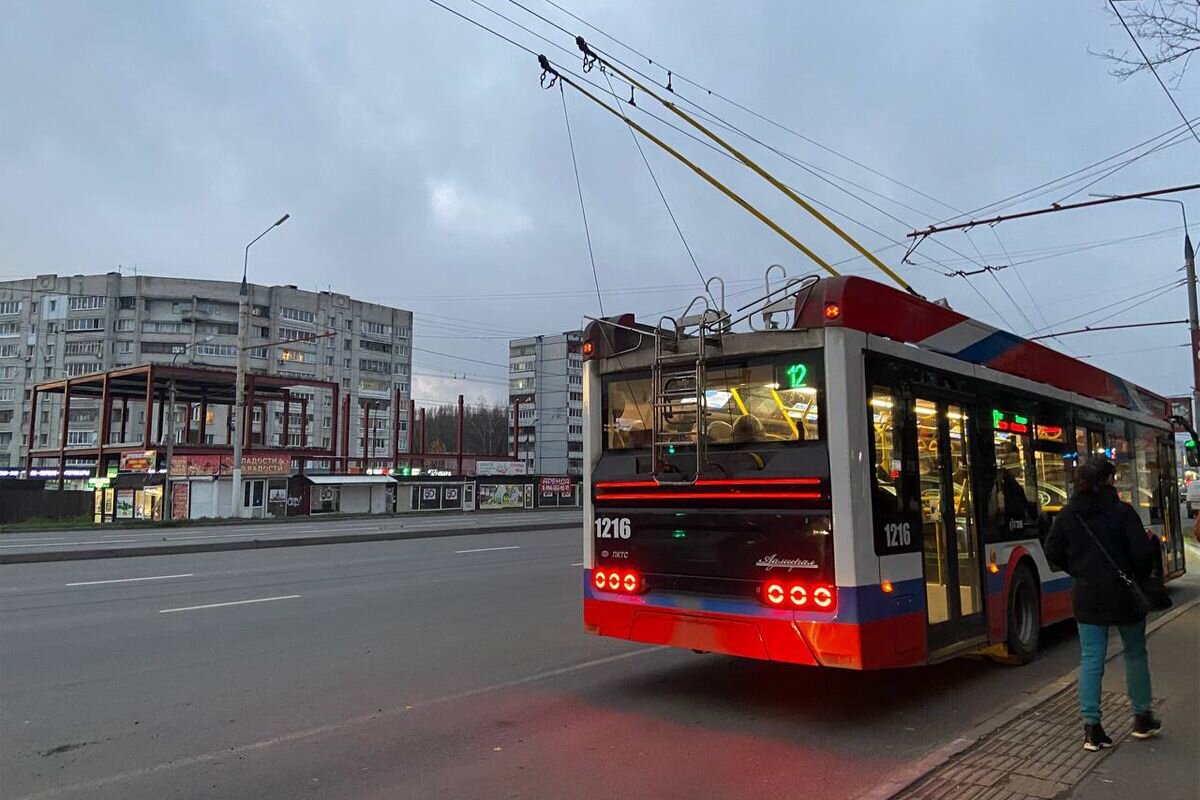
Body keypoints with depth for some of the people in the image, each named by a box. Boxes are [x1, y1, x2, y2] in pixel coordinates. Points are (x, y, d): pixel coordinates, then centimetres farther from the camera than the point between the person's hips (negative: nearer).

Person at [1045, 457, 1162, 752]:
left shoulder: (1067, 515, -2)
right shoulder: (1122, 512, -13)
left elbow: (1053, 554, 1)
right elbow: (1142, 553, -14)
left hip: (1087, 597, 2)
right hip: (1124, 595, -2)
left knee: (1091, 659, 5)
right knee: (1135, 654, 18)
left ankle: (1091, 727, 4)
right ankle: (1142, 718, 31)